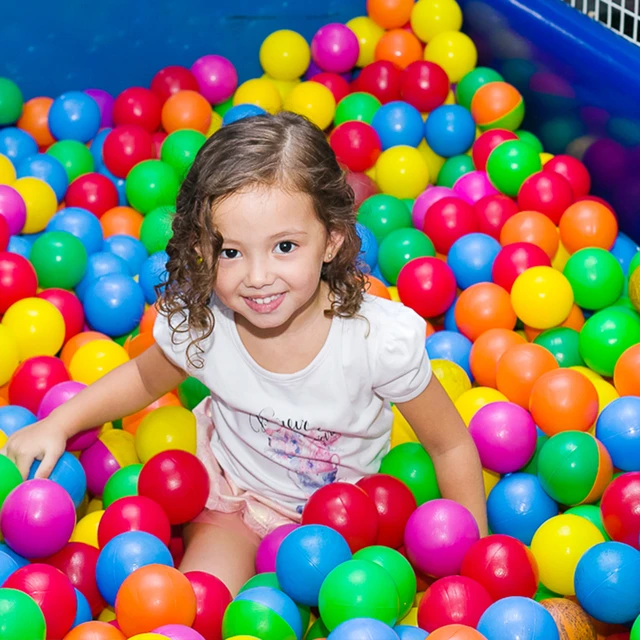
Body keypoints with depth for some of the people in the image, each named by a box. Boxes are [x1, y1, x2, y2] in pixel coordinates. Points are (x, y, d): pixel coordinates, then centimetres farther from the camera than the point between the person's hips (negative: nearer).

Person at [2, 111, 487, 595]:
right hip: (235, 493, 0)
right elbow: (146, 377, 3)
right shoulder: (199, 321, -22)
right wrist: (57, 424, -6)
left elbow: (451, 445, -14)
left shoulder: (382, 337, -30)